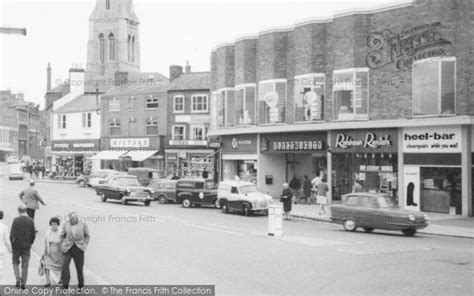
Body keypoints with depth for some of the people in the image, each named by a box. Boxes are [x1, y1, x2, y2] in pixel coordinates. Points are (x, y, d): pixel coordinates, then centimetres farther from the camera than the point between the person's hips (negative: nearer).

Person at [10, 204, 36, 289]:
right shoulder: (31, 221, -4)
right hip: (27, 246, 2)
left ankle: (18, 279, 2)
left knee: (15, 263, 19)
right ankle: (23, 284, 12)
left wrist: (11, 244, 1)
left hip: (17, 246, -2)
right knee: (25, 266, 10)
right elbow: (33, 235, -1)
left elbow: (12, 234, -14)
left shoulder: (16, 220, -12)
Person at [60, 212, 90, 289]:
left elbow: (87, 236, 9)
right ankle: (65, 286, -10)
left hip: (79, 249, 0)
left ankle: (81, 285, 26)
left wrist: (84, 245, 1)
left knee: (79, 267, 6)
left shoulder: (83, 224, -2)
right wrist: (64, 244, 6)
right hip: (68, 248, 0)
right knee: (65, 265, -18)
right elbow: (62, 235, 14)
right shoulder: (66, 224, -1)